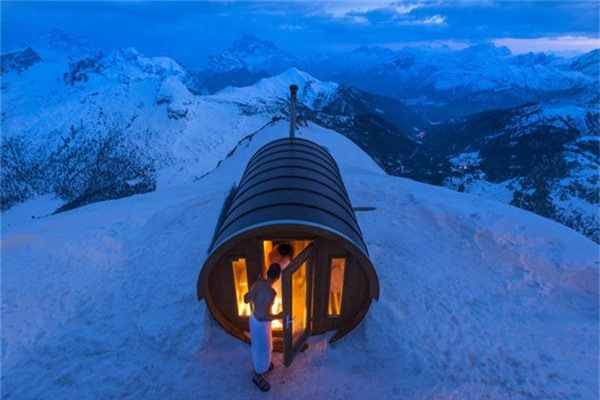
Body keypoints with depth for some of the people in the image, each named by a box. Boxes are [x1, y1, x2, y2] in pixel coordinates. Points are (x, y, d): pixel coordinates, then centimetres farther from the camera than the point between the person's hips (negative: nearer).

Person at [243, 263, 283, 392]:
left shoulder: (258, 283, -11)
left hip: (254, 319, 8)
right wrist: (278, 316, -15)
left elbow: (246, 299, 0)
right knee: (262, 350, 16)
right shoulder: (271, 292, -34)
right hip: (261, 324, -8)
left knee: (260, 346, 31)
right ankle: (258, 376, 39)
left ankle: (263, 366, 56)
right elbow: (264, 316, -32)